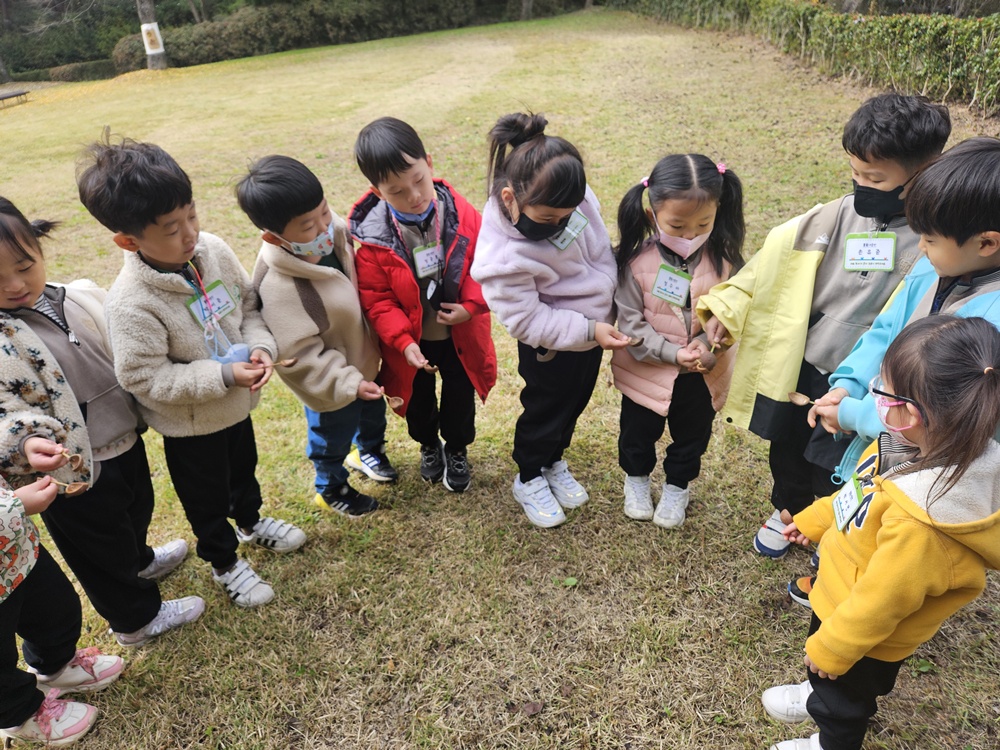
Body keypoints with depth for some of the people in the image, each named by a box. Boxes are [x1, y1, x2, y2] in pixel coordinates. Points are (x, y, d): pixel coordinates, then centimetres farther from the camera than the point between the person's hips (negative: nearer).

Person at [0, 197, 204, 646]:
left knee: (137, 508, 31)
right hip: (74, 470, -6)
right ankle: (137, 618, 40)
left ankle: (138, 561, 62)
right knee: (99, 544, 17)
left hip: (125, 440, 6)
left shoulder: (82, 297, -6)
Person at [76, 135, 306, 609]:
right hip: (189, 426, -6)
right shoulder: (132, 304, -33)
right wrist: (225, 375, -31)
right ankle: (224, 562, 45)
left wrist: (260, 346, -19)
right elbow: (145, 379, -28)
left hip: (237, 403, 6)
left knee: (243, 468, 31)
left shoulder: (213, 250, -15)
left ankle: (251, 522, 61)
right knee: (207, 499, 19)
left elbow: (248, 303, -1)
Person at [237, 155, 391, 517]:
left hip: (363, 359, 7)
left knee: (373, 411, 32)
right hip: (332, 383, -7)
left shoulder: (333, 233, -17)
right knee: (333, 437, 20)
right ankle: (331, 489, 50)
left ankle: (371, 451, 64)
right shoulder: (279, 289, -39)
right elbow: (298, 357, -30)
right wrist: (348, 383, -27)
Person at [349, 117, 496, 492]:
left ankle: (457, 450, 47)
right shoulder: (372, 236, -22)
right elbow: (376, 299, -15)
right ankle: (428, 446, 53)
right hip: (411, 340, 0)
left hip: (460, 334, 1)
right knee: (418, 400, 23)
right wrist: (402, 341, -25)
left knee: (460, 396, 19)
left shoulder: (461, 214, -19)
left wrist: (471, 305, -21)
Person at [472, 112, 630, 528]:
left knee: (575, 403, 25)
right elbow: (527, 320, -28)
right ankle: (529, 479, 41)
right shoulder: (504, 257, -35)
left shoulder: (566, 197, -16)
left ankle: (554, 462, 51)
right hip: (551, 348, -7)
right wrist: (589, 330, -31)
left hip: (593, 327, 7)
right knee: (545, 411, 14)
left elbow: (601, 244, 3)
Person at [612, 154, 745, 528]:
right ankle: (636, 478, 50)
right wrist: (674, 353, -25)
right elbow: (631, 326, -18)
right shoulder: (637, 263, -22)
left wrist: (708, 345, -27)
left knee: (692, 435, 22)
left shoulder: (725, 259, -17)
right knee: (638, 433, 21)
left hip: (703, 375, 2)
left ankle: (677, 487, 48)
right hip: (646, 371, -1)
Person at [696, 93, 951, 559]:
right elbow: (774, 260, 0)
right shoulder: (834, 218, -8)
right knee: (787, 449, 24)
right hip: (796, 367, 4)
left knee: (834, 472, 14)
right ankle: (787, 510, 55)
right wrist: (725, 309, -3)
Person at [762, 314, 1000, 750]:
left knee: (843, 694, 26)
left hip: (867, 637, -7)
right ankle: (817, 694, 65)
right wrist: (812, 521, 12)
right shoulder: (932, 449, -20)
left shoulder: (919, 522, -45)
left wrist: (831, 648, -14)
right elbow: (856, 493, -1)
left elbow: (880, 600, -30)